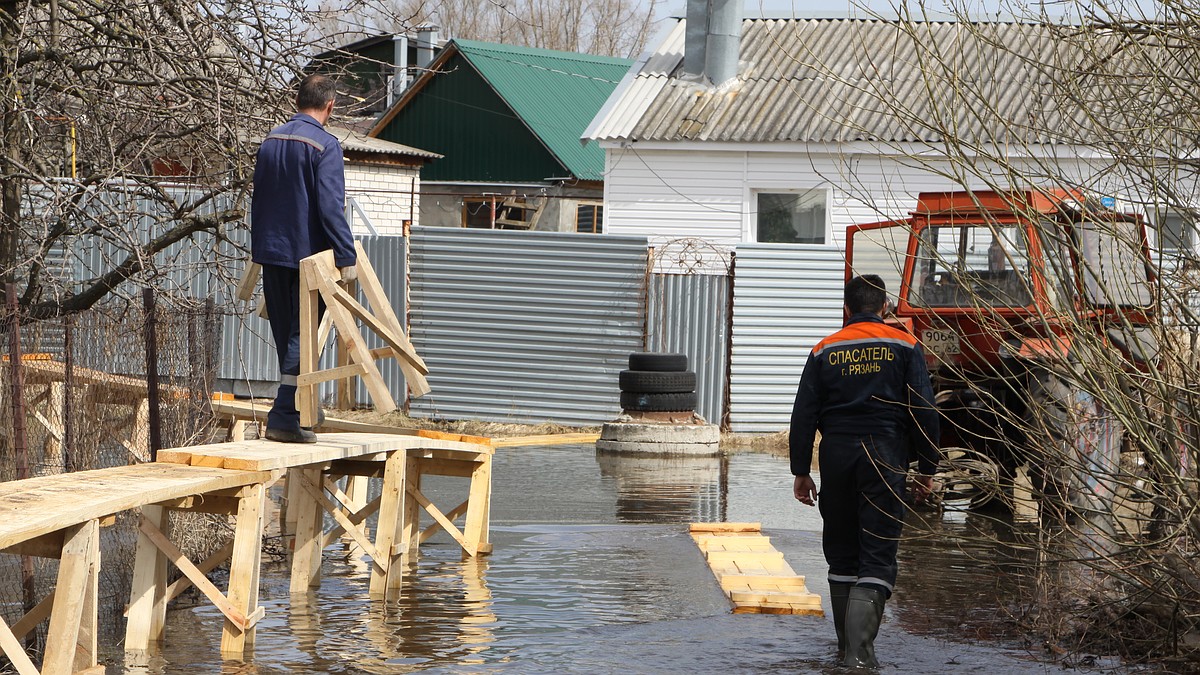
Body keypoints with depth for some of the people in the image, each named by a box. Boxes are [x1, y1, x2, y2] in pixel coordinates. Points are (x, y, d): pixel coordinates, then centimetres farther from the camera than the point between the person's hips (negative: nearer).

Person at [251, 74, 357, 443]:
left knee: (284, 333, 14)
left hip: (270, 250, 7)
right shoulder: (325, 145, -12)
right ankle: (284, 417, -10)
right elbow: (330, 206, -19)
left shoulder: (271, 140, 11)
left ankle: (300, 410, 22)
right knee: (302, 334, -4)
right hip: (307, 253, -7)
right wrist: (346, 256, -17)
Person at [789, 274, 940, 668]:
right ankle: (859, 649, -18)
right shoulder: (904, 347, 2)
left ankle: (846, 643, 20)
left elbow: (804, 415, 5)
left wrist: (801, 471, 10)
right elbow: (924, 412, -1)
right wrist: (927, 469, 6)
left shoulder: (825, 351, 7)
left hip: (836, 458, 2)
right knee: (877, 557, -4)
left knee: (842, 556, 14)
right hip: (885, 457, -2)